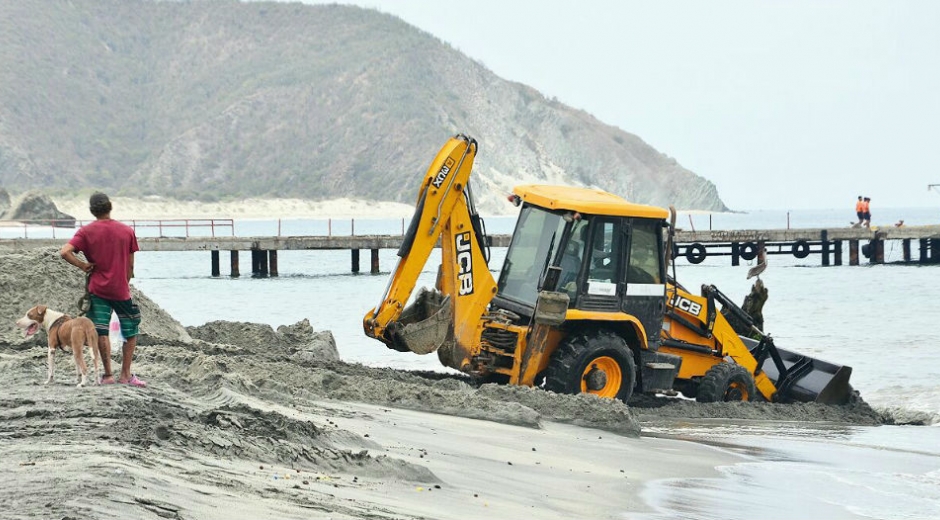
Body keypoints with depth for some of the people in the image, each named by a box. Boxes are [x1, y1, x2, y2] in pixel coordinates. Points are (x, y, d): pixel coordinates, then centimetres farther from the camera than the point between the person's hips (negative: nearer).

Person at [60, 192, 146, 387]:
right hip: (121, 289, 0)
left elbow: (65, 252, -16)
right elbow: (130, 265, 3)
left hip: (98, 289, 0)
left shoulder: (86, 232, -4)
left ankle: (108, 374, 0)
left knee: (101, 331, 2)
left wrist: (82, 265, -4)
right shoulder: (127, 231, 0)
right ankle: (126, 374, 11)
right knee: (131, 331, 12)